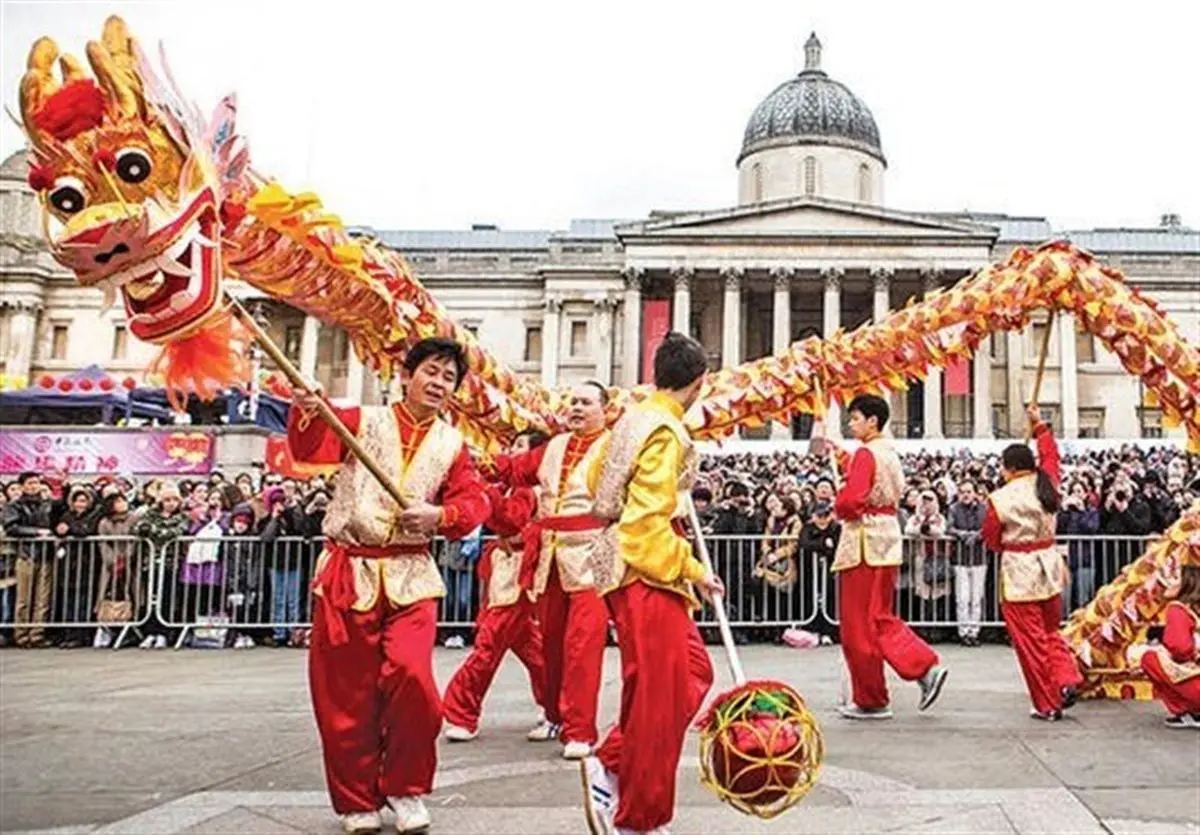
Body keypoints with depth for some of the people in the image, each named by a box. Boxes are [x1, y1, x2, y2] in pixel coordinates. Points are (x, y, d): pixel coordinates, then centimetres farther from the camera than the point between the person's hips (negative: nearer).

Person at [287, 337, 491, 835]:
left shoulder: (451, 444, 10)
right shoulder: (362, 421, 3)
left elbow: (476, 501, 6)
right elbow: (311, 449, -11)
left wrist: (440, 515, -14)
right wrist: (309, 413, -32)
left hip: (410, 576, 1)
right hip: (349, 571, -1)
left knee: (411, 675, -18)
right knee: (346, 695, 4)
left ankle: (406, 789, 6)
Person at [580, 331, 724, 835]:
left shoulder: (633, 419, 12)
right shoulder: (667, 432, -16)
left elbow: (595, 477, 21)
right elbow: (649, 519, -22)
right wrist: (692, 570, -16)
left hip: (626, 564, 10)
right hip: (647, 571, -10)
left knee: (694, 670, 15)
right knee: (659, 693, -1)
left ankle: (611, 765, 16)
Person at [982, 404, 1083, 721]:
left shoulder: (1000, 499, -15)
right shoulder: (1047, 484, -1)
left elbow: (991, 542, -6)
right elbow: (1050, 454, 20)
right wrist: (1039, 425, 29)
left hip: (1018, 572, -6)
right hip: (1049, 565, 6)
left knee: (1030, 640, 3)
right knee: (1051, 632, 21)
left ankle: (1048, 704, 7)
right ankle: (1066, 679, 2)